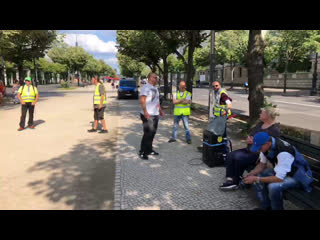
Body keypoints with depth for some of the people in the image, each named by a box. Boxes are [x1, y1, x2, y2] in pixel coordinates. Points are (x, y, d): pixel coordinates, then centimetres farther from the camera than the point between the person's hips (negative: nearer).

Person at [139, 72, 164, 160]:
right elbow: (142, 100, -19)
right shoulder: (145, 87, -9)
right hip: (148, 115, -9)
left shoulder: (155, 88, 20)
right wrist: (145, 112, -27)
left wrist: (160, 110, 23)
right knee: (147, 133, -8)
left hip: (155, 115, 9)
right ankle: (142, 152, 2)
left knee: (152, 133, 12)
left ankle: (149, 150, 22)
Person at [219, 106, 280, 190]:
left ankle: (236, 182, -10)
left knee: (239, 158, -27)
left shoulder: (275, 129, -15)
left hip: (259, 154, -9)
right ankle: (230, 180, -14)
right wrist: (249, 138, -3)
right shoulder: (261, 123, 13)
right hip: (249, 149, 9)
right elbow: (251, 134, 21)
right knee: (230, 155, -8)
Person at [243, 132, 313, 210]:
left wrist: (257, 179, -31)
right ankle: (265, 206, 11)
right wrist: (251, 174, -14)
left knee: (273, 186, -33)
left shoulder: (283, 152, -36)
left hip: (298, 175, -8)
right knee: (257, 175, -4)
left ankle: (277, 208, -3)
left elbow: (279, 179, -36)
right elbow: (262, 164, 4)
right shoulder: (265, 145, -12)